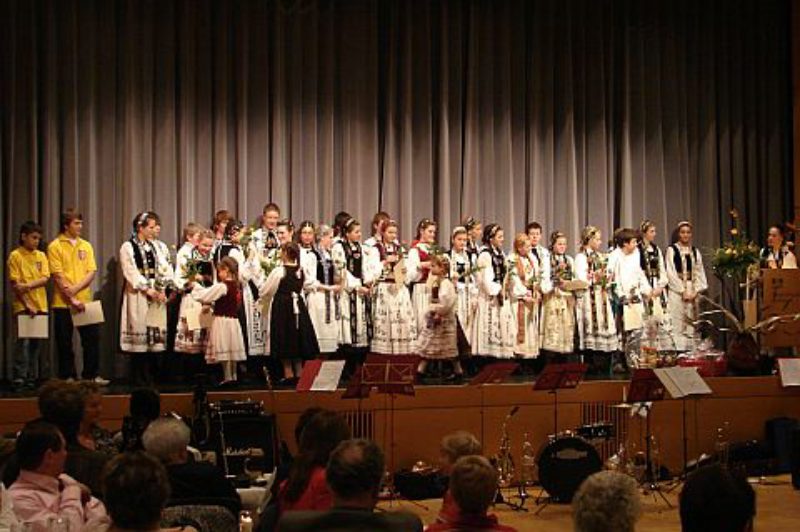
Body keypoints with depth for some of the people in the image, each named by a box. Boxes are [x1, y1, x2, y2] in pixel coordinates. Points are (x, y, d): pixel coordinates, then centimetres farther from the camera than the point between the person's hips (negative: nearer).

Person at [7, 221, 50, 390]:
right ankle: (19, 378, -7)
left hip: (40, 306, 4)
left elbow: (45, 278, 0)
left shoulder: (41, 256, 11)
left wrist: (29, 285, -18)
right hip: (23, 306, -4)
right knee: (23, 342, -10)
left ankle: (32, 378, 12)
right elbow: (14, 284, -7)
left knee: (36, 343, 6)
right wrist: (27, 305, -13)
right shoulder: (15, 256, -2)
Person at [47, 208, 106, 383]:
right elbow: (58, 276, -9)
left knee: (92, 338, 2)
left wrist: (76, 288, -14)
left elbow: (92, 272, 3)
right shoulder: (55, 247, -3)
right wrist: (72, 299, -15)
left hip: (85, 301, 4)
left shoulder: (86, 246, 10)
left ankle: (92, 375, 11)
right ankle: (68, 378, 11)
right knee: (65, 343, 2)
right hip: (63, 303, -4)